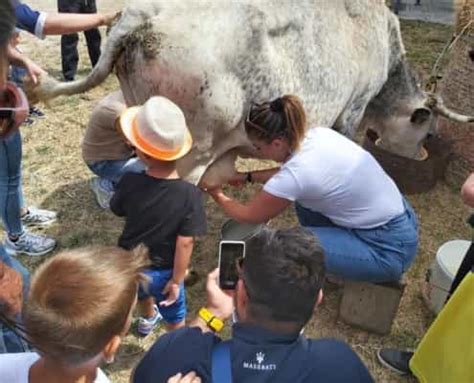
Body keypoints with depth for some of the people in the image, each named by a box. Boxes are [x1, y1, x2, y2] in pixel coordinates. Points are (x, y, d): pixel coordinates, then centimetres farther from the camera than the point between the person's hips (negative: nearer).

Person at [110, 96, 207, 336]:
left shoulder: (130, 182, -22)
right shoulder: (190, 194, -28)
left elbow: (117, 210, -1)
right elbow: (185, 244, -24)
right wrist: (176, 280, -11)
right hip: (162, 272, -4)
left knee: (142, 290, 37)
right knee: (175, 320, 21)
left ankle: (148, 319, 66)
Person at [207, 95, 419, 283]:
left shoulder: (297, 173, -24)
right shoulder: (318, 134, -4)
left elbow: (249, 216, -6)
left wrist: (218, 195, 11)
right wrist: (247, 176, 19)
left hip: (389, 250, -8)